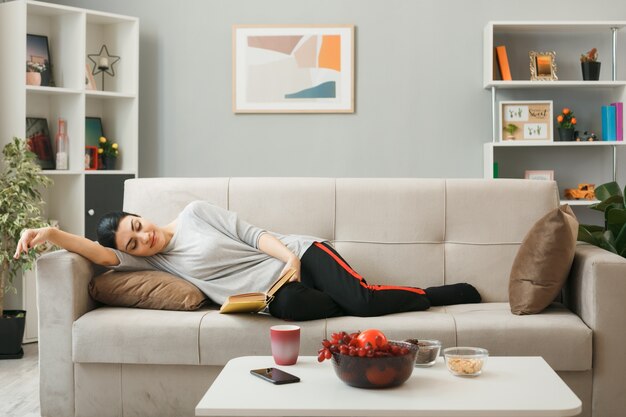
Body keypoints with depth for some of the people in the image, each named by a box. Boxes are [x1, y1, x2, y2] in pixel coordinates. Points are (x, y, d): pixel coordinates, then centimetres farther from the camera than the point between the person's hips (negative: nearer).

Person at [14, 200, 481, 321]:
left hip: (296, 255, -1)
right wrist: (51, 233, -21)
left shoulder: (195, 211, 4)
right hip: (274, 293, 1)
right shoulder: (150, 260, 8)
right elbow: (101, 254, -8)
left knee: (360, 297, -24)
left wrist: (289, 256, -14)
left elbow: (252, 233, 2)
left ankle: (447, 293, 2)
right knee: (290, 307, -35)